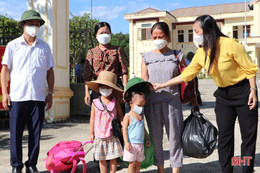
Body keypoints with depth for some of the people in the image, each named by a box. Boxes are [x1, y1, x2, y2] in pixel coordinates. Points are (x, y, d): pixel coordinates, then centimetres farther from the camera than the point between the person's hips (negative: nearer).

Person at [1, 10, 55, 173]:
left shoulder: (44, 47, 10)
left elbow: (50, 71, 13)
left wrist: (50, 93, 7)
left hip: (38, 98, 1)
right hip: (17, 97, -1)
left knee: (36, 135, 6)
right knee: (16, 134, 4)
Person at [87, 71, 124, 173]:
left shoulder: (115, 101, 0)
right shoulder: (95, 103, 1)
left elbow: (120, 114, 10)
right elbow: (92, 119, 7)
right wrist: (91, 133, 9)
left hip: (112, 135, 0)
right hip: (99, 135, 1)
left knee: (113, 157, 4)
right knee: (101, 158, 8)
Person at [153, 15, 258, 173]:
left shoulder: (230, 45, -18)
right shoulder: (201, 53, -1)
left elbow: (249, 68, -12)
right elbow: (186, 75, 3)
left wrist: (253, 91, -15)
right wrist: (162, 85, 2)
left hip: (243, 91, -5)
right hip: (223, 94, 5)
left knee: (249, 136, 2)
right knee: (224, 136, 6)